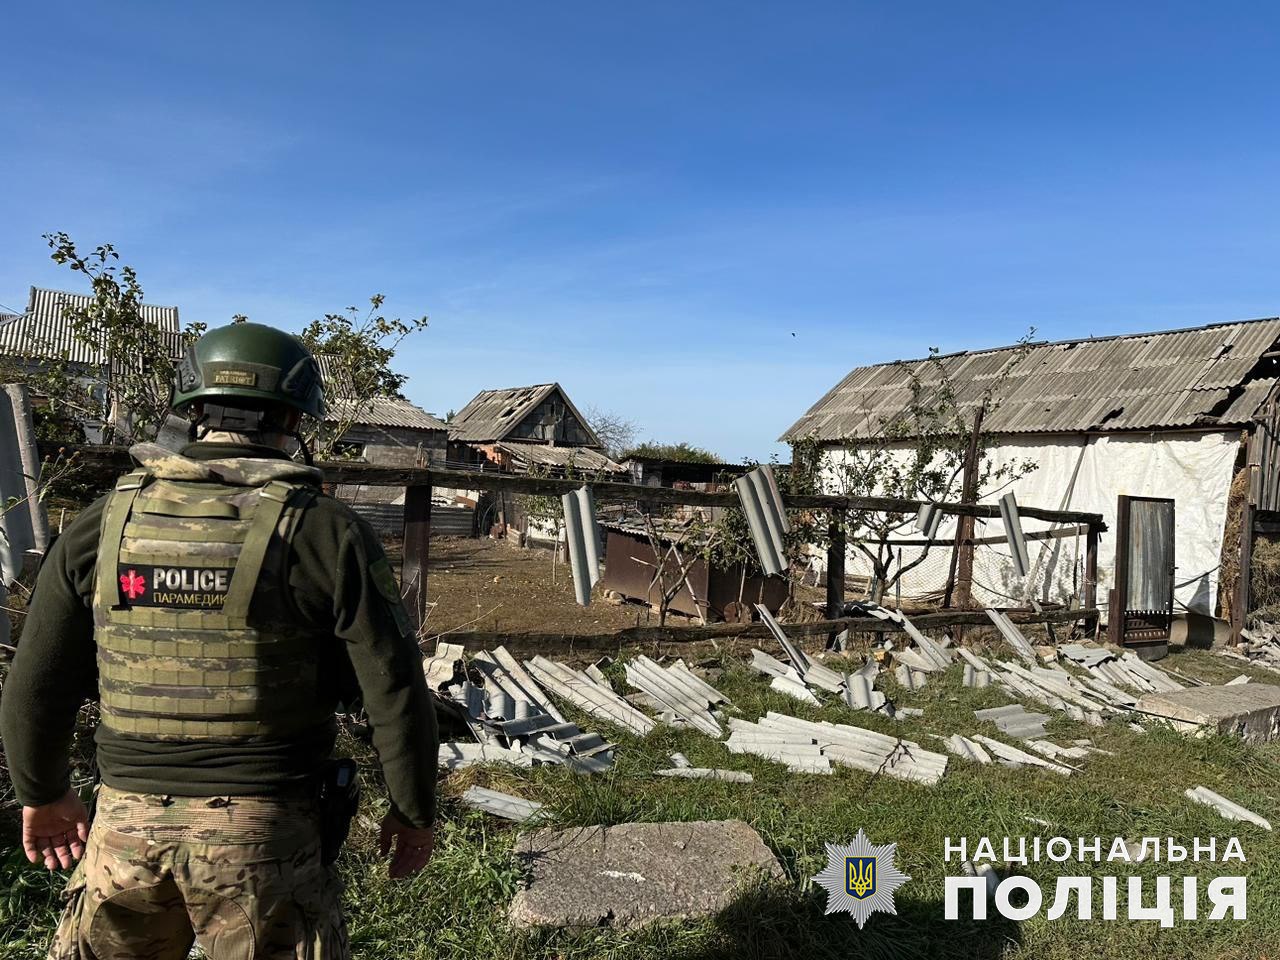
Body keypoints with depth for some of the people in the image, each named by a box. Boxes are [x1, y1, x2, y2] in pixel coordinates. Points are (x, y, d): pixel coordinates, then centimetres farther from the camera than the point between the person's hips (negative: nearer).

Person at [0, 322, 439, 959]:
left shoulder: (104, 525, -1)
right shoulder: (326, 533, -11)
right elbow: (394, 693, -10)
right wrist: (413, 812, 4)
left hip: (125, 827, 3)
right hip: (265, 834, -2)